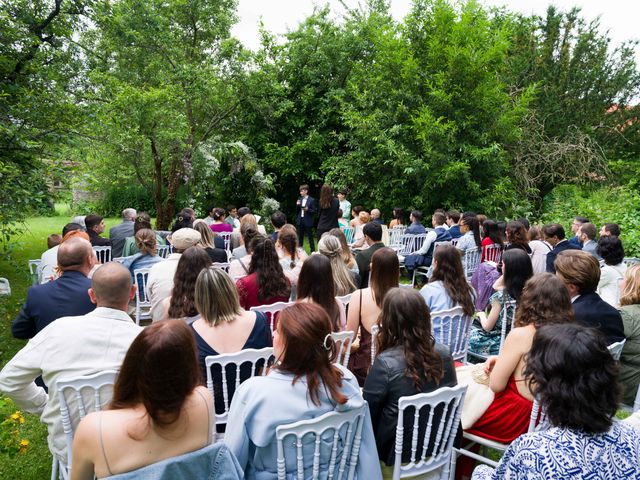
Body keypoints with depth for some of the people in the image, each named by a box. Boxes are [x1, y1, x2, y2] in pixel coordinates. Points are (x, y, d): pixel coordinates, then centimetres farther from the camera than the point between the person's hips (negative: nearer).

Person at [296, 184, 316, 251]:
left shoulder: (311, 200, -6)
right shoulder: (300, 199, 9)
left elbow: (314, 211, -6)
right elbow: (297, 210, 12)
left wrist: (308, 209, -22)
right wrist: (297, 205, -6)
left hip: (308, 221, -5)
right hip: (300, 220, 6)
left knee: (310, 236, 0)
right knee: (300, 237, 13)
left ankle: (312, 250, 7)